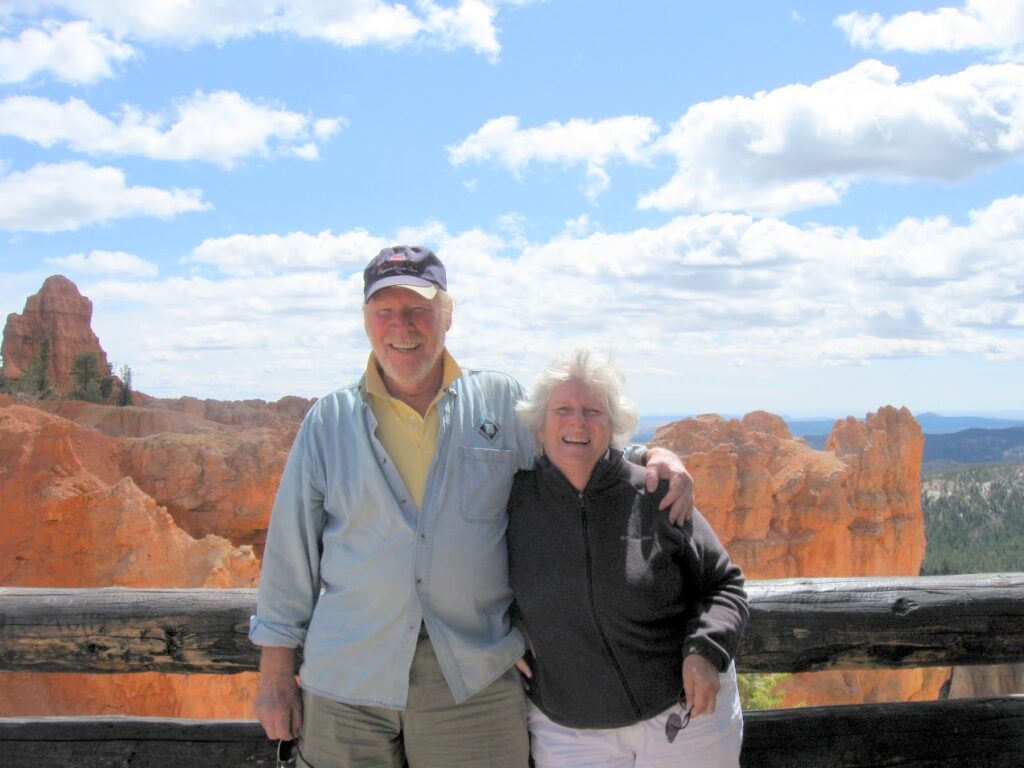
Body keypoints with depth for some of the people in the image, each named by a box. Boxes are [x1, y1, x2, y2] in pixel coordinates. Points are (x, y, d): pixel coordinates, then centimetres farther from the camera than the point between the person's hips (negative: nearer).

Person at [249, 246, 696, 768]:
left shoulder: (503, 403, 4)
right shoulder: (327, 424, 5)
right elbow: (291, 553, 7)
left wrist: (654, 457, -8)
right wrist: (275, 674, 7)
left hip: (474, 684, 0)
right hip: (347, 684, 1)